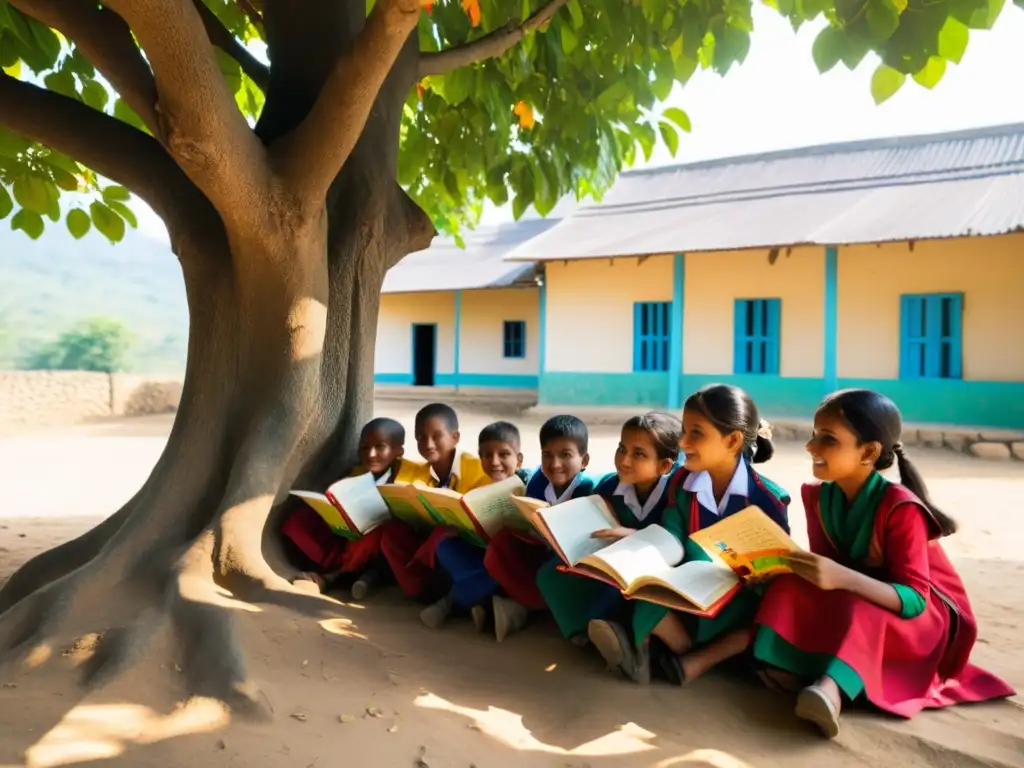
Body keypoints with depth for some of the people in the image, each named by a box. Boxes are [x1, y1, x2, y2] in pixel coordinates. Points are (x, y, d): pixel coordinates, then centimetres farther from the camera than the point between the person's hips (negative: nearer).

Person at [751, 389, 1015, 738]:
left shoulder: (900, 507, -26)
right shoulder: (819, 497, -8)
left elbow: (914, 600, -32)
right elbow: (826, 573, -6)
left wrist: (842, 578, -46)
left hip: (927, 617, -6)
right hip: (849, 602, 6)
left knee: (856, 610, -37)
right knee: (791, 585, -21)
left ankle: (832, 687, -56)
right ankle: (787, 665, -36)